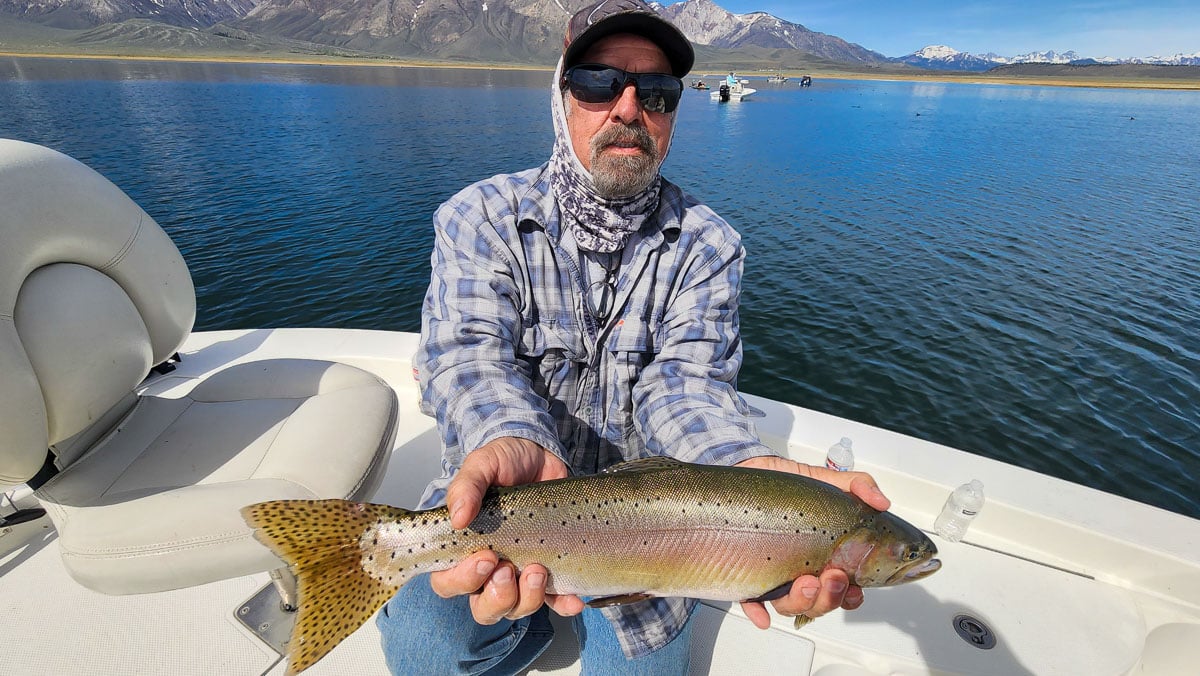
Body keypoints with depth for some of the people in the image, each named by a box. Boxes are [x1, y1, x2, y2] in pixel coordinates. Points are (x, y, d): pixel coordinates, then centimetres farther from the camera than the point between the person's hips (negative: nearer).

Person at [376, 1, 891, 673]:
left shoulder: (707, 245, -8)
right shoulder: (480, 218, -10)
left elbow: (686, 379, -20)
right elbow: (472, 357, -24)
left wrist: (748, 466, -43)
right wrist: (513, 446, -48)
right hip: (495, 494, 1)